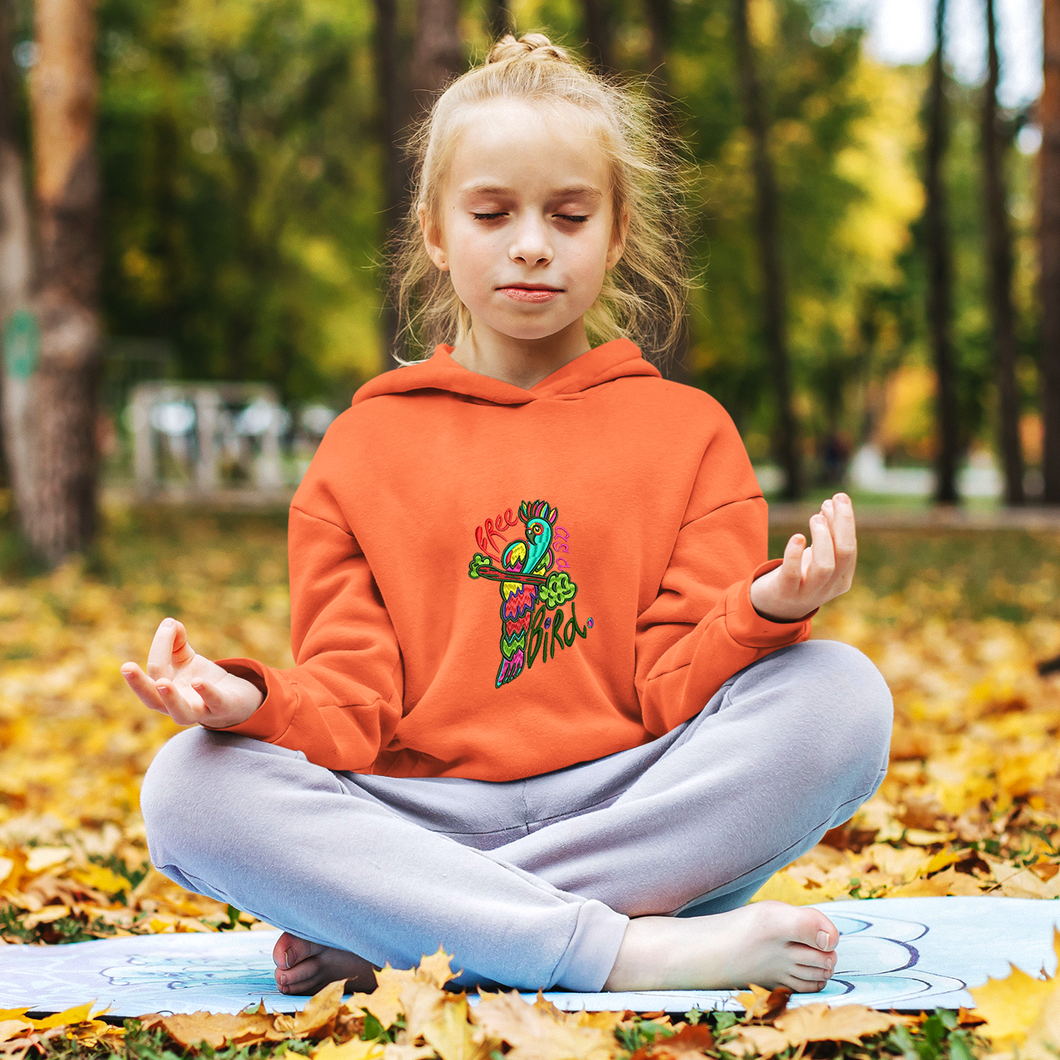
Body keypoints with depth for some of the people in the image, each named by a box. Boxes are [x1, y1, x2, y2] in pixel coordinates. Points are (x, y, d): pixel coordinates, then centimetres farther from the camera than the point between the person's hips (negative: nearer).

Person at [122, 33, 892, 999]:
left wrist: (768, 608, -20)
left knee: (840, 694, -27)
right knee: (192, 786, -25)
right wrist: (254, 702, -18)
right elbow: (350, 709, 5)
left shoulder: (688, 431, 12)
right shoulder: (362, 449, 14)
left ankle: (399, 940, -26)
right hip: (423, 824, 0)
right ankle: (631, 949, -31)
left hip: (639, 814, 0)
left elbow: (679, 692, 2)